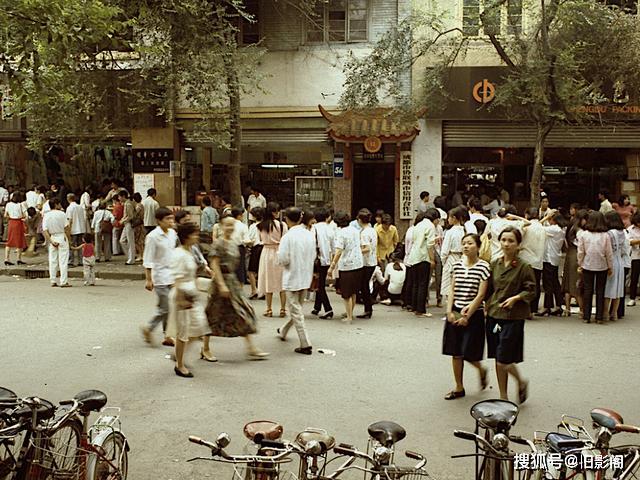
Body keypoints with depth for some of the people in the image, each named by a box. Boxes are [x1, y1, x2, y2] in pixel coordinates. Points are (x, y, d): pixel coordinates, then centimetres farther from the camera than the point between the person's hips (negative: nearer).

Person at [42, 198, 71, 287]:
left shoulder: (46, 216, 3)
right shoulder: (61, 214, -8)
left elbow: (44, 231, -3)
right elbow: (66, 228, -10)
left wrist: (51, 241, -4)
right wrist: (68, 238, 0)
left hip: (52, 237, 4)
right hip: (62, 237, -4)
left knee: (52, 261, 9)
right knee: (63, 260, -2)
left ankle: (53, 281, 10)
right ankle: (64, 282, -4)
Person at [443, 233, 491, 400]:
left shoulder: (483, 267, -9)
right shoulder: (457, 265, 6)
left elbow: (481, 295, -12)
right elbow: (452, 290, 6)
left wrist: (467, 316, -13)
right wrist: (449, 312, -5)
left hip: (474, 314, -4)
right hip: (455, 313, 5)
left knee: (468, 353, -3)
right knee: (456, 353, 7)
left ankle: (481, 370, 30)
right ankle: (459, 388, 19)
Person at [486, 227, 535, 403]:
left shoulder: (524, 267, -7)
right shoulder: (495, 265, 8)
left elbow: (531, 291, -3)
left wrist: (516, 298, -17)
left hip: (513, 317, -5)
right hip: (493, 315, 5)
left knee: (503, 361, -8)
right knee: (498, 360, 10)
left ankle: (521, 382, 23)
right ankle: (503, 398, 23)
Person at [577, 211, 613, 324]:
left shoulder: (583, 235, -7)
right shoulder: (606, 236, -8)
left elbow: (580, 252, -2)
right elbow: (609, 253, -2)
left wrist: (580, 265, 9)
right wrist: (610, 267, 8)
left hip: (587, 266, 0)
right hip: (602, 267, 0)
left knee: (587, 290, 7)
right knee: (600, 291, 8)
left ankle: (586, 317, 9)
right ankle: (599, 317, 10)